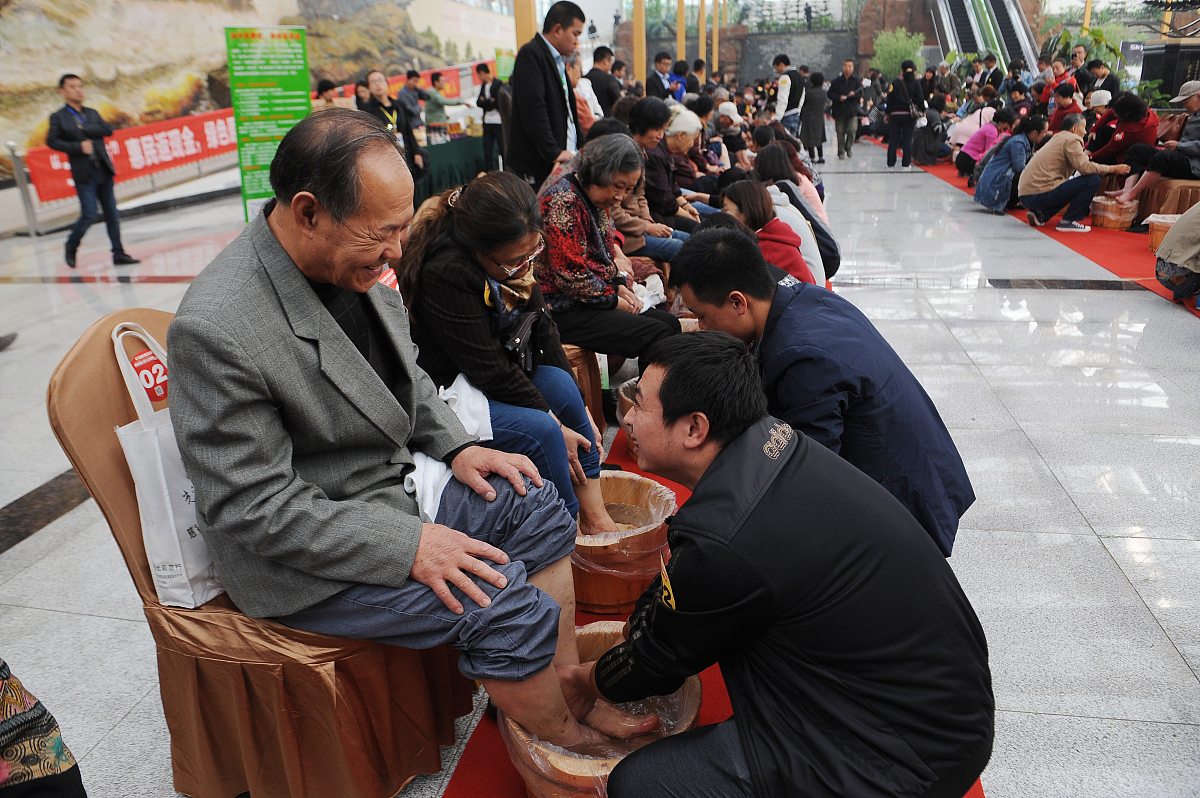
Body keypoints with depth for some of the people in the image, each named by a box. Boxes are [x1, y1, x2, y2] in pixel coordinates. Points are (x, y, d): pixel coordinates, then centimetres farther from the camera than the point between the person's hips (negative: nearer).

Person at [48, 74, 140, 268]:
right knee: (90, 215, -9)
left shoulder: (92, 113, 15)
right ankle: (71, 247, 14)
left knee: (112, 214, 3)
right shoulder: (58, 117, 3)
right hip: (84, 174, -4)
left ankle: (118, 254, 8)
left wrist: (83, 129, -9)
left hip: (104, 170, 4)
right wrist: (78, 147, -16)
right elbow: (52, 141, -7)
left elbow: (108, 130, 0)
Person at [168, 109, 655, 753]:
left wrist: (455, 446, 0)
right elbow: (253, 505, -25)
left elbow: (404, 373, 13)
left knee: (537, 509, 5)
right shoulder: (216, 330, -29)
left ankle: (572, 698, 12)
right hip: (304, 552, -9)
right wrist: (408, 546, -26)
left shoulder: (349, 259, -4)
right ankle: (571, 743, 11)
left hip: (393, 472, 9)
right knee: (508, 608, -18)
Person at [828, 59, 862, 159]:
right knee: (840, 132, 1)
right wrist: (839, 97, -14)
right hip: (839, 110, 1)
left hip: (852, 111, 0)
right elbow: (830, 94, 3)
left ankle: (849, 147, 10)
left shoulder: (856, 81, 9)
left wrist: (854, 94, -18)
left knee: (852, 129, -15)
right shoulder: (837, 81, 7)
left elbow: (860, 95, 4)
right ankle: (841, 152, 13)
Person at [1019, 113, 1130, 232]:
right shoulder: (1071, 140, -4)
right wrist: (1113, 169, -6)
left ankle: (1040, 214, 15)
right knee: (1093, 180, -8)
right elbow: (1084, 168, -15)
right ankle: (1068, 222, -7)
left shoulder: (1058, 138, 26)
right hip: (1039, 194, -10)